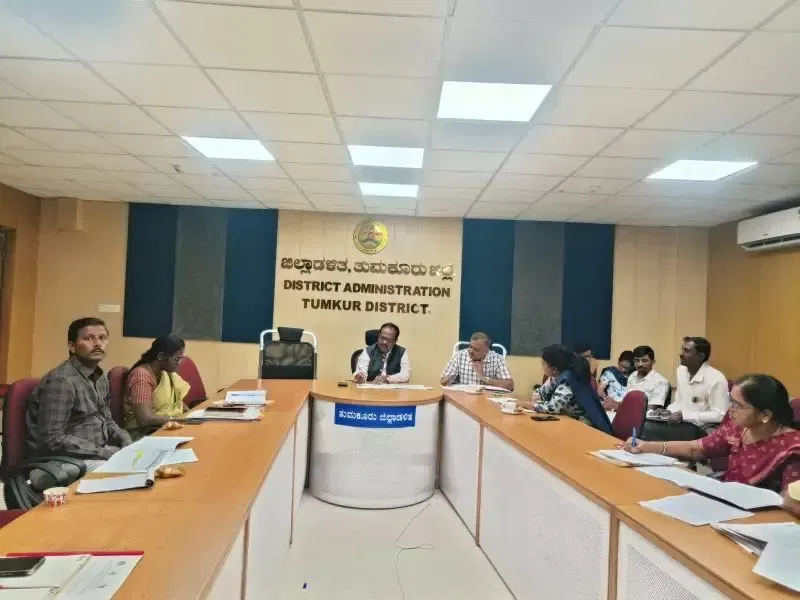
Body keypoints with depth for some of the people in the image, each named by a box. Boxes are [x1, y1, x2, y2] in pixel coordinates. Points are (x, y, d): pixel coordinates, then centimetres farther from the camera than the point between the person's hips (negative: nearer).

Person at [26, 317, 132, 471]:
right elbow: (53, 440, -23)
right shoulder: (61, 380, -19)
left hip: (100, 452, 8)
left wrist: (126, 440, -2)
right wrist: (107, 453, -22)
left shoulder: (101, 377, 8)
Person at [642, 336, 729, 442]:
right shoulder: (681, 370, 9)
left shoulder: (716, 379, -16)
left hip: (700, 430, -8)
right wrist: (670, 410, -2)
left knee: (647, 429, -25)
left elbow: (720, 415, -19)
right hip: (682, 423, 8)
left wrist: (685, 415, -21)